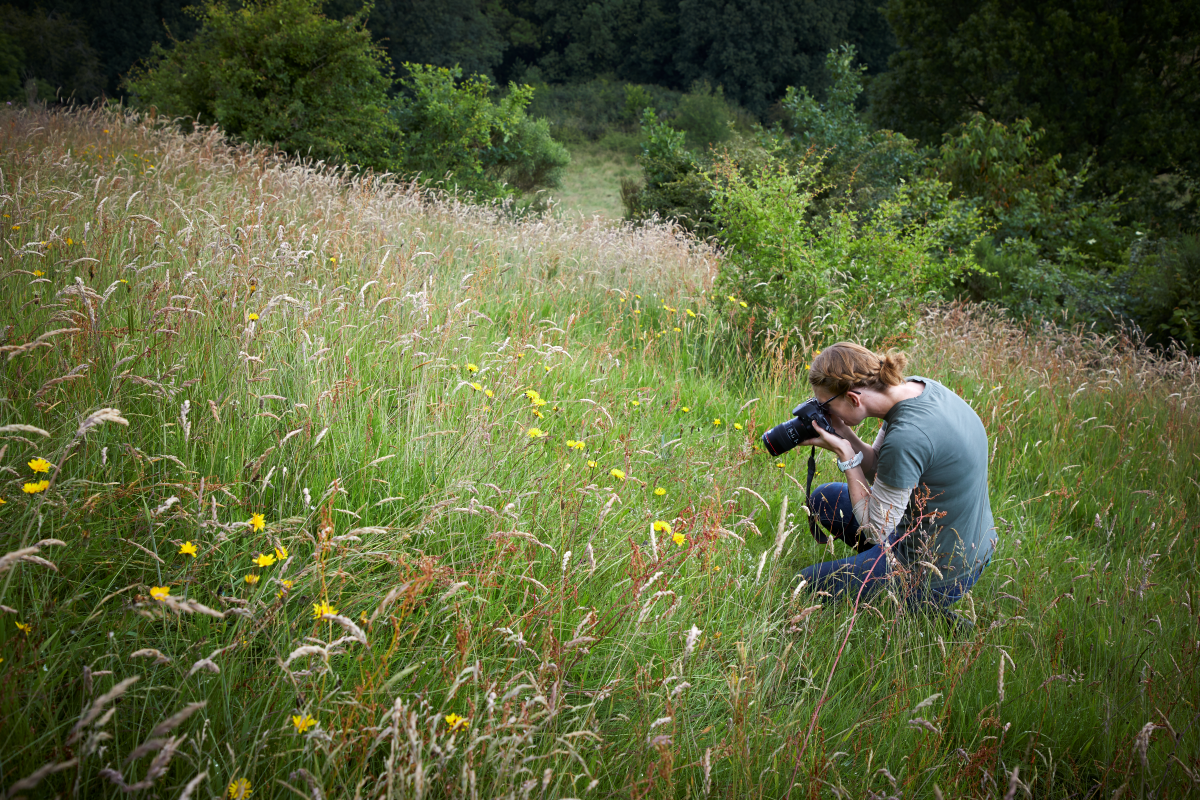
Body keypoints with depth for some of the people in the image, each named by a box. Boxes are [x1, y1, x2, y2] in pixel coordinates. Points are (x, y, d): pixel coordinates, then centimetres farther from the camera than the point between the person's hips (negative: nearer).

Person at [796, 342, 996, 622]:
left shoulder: (906, 437, -34)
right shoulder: (914, 387, -7)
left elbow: (876, 529, -22)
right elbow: (878, 467, 6)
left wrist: (846, 455, -19)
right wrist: (845, 436, -11)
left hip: (938, 576, -9)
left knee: (805, 586, 7)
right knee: (823, 499, 21)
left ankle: (924, 606, 6)